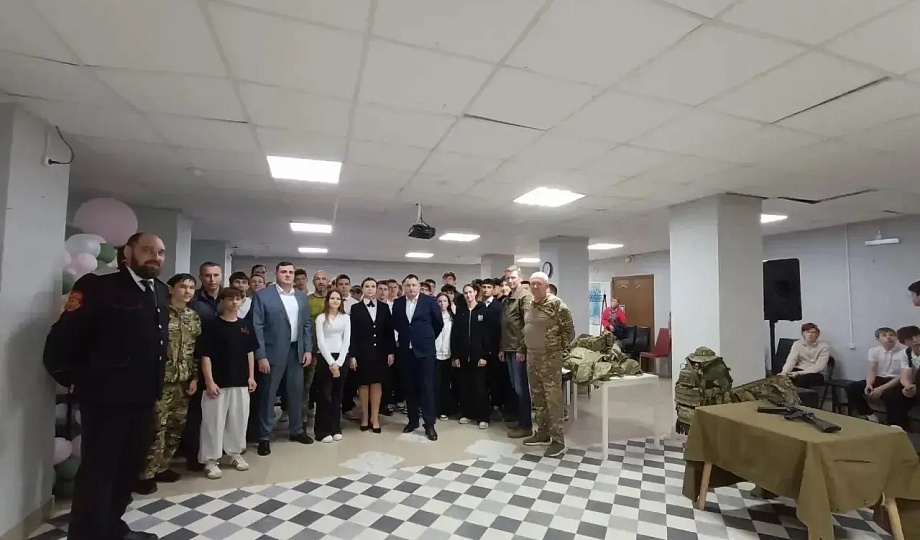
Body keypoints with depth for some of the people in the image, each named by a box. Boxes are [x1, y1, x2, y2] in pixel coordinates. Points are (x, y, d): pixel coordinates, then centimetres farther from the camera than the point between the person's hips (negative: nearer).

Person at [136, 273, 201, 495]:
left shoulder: (194, 317, 9)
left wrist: (195, 377, 7)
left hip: (184, 380, 5)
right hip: (161, 378, -5)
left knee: (176, 426, 11)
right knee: (156, 426, -3)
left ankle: (161, 467, 25)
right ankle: (145, 473, 11)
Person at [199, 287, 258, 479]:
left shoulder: (245, 326, 7)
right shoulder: (212, 325, -7)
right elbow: (205, 355, -8)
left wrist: (251, 376, 9)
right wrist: (209, 381, -13)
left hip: (241, 382, 4)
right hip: (218, 382, -4)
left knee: (239, 419, 12)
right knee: (214, 421, 2)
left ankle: (235, 454, 28)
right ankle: (210, 460, 16)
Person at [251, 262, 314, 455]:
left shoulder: (301, 296, 8)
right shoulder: (263, 295, -7)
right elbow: (257, 327, -10)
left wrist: (308, 349, 3)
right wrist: (261, 356, -14)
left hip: (297, 351, 5)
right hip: (273, 352, -5)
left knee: (296, 392, 14)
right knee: (268, 394, 6)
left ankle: (297, 430, 30)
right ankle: (265, 437, 20)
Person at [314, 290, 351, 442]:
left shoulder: (345, 318, 8)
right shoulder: (321, 318, 1)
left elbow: (346, 341, 2)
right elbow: (320, 342, -6)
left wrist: (338, 362, -8)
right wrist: (331, 362, -12)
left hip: (341, 359, 3)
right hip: (324, 358, -2)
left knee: (337, 394, 9)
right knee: (324, 394, 0)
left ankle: (336, 428, 18)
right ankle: (323, 430, 10)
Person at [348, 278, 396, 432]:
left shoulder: (384, 307, 5)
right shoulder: (356, 308, 0)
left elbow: (389, 331, 4)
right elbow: (353, 333, -4)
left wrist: (391, 351, -1)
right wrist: (352, 355, -9)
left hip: (380, 352, 1)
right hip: (362, 352, -1)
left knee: (377, 383, 5)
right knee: (363, 384, 7)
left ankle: (375, 417, 14)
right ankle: (365, 417, 21)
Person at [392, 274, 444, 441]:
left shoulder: (429, 301, -5)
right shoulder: (398, 303, 4)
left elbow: (439, 323, 4)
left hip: (424, 349, -3)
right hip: (405, 350, 3)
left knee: (426, 386, -1)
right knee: (409, 387, 10)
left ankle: (429, 424, 7)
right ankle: (412, 420, 24)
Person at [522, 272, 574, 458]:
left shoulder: (556, 304, -12)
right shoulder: (529, 306, 10)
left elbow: (569, 330, -10)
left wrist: (559, 348, -7)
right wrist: (524, 349, 14)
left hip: (550, 358, -7)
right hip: (532, 357, 8)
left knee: (553, 398, -2)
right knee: (538, 397, 15)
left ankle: (558, 440, 9)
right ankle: (542, 434, 29)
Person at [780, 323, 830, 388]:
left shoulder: (824, 347, -5)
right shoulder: (797, 344, 4)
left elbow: (818, 367, -14)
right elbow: (791, 359, -10)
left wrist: (799, 373, -27)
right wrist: (784, 372, -31)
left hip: (816, 374, -2)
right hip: (798, 370, 2)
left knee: (802, 378, -36)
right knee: (783, 377, -30)